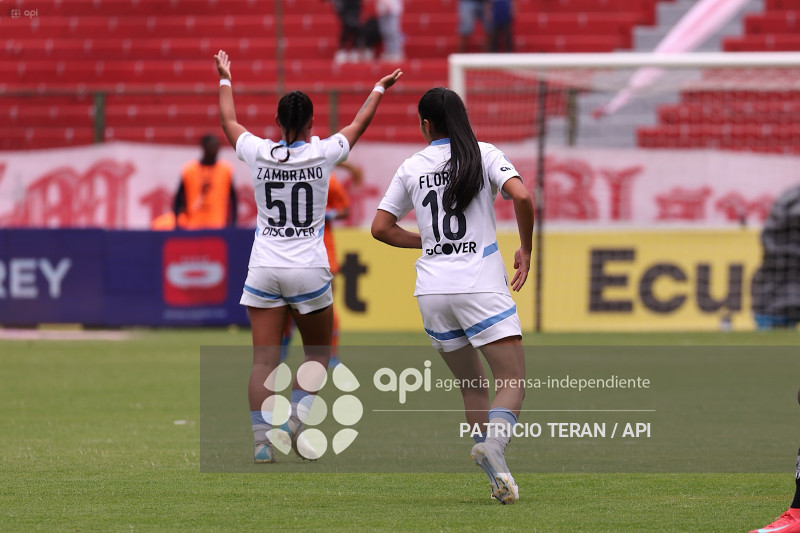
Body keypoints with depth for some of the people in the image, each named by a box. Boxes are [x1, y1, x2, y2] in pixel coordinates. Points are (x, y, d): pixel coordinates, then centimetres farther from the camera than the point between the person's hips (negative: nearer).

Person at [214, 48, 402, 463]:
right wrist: (378, 90, 31)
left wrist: (224, 79, 33)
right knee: (318, 352, 15)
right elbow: (359, 124, 13)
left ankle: (262, 440, -8)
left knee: (264, 359, 0)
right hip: (309, 270, -1)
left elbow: (229, 122, 17)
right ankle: (298, 418, -5)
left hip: (264, 269, 1)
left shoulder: (258, 153, -3)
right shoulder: (322, 153, -6)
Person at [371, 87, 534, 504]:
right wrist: (526, 249, 1)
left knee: (472, 385, 16)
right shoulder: (484, 155, 2)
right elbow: (521, 196, -13)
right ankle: (494, 444, -33)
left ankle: (495, 473, 5)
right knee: (513, 381, -3)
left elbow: (381, 227, 12)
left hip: (432, 290, 3)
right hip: (482, 285, -3)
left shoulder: (411, 168, 9)